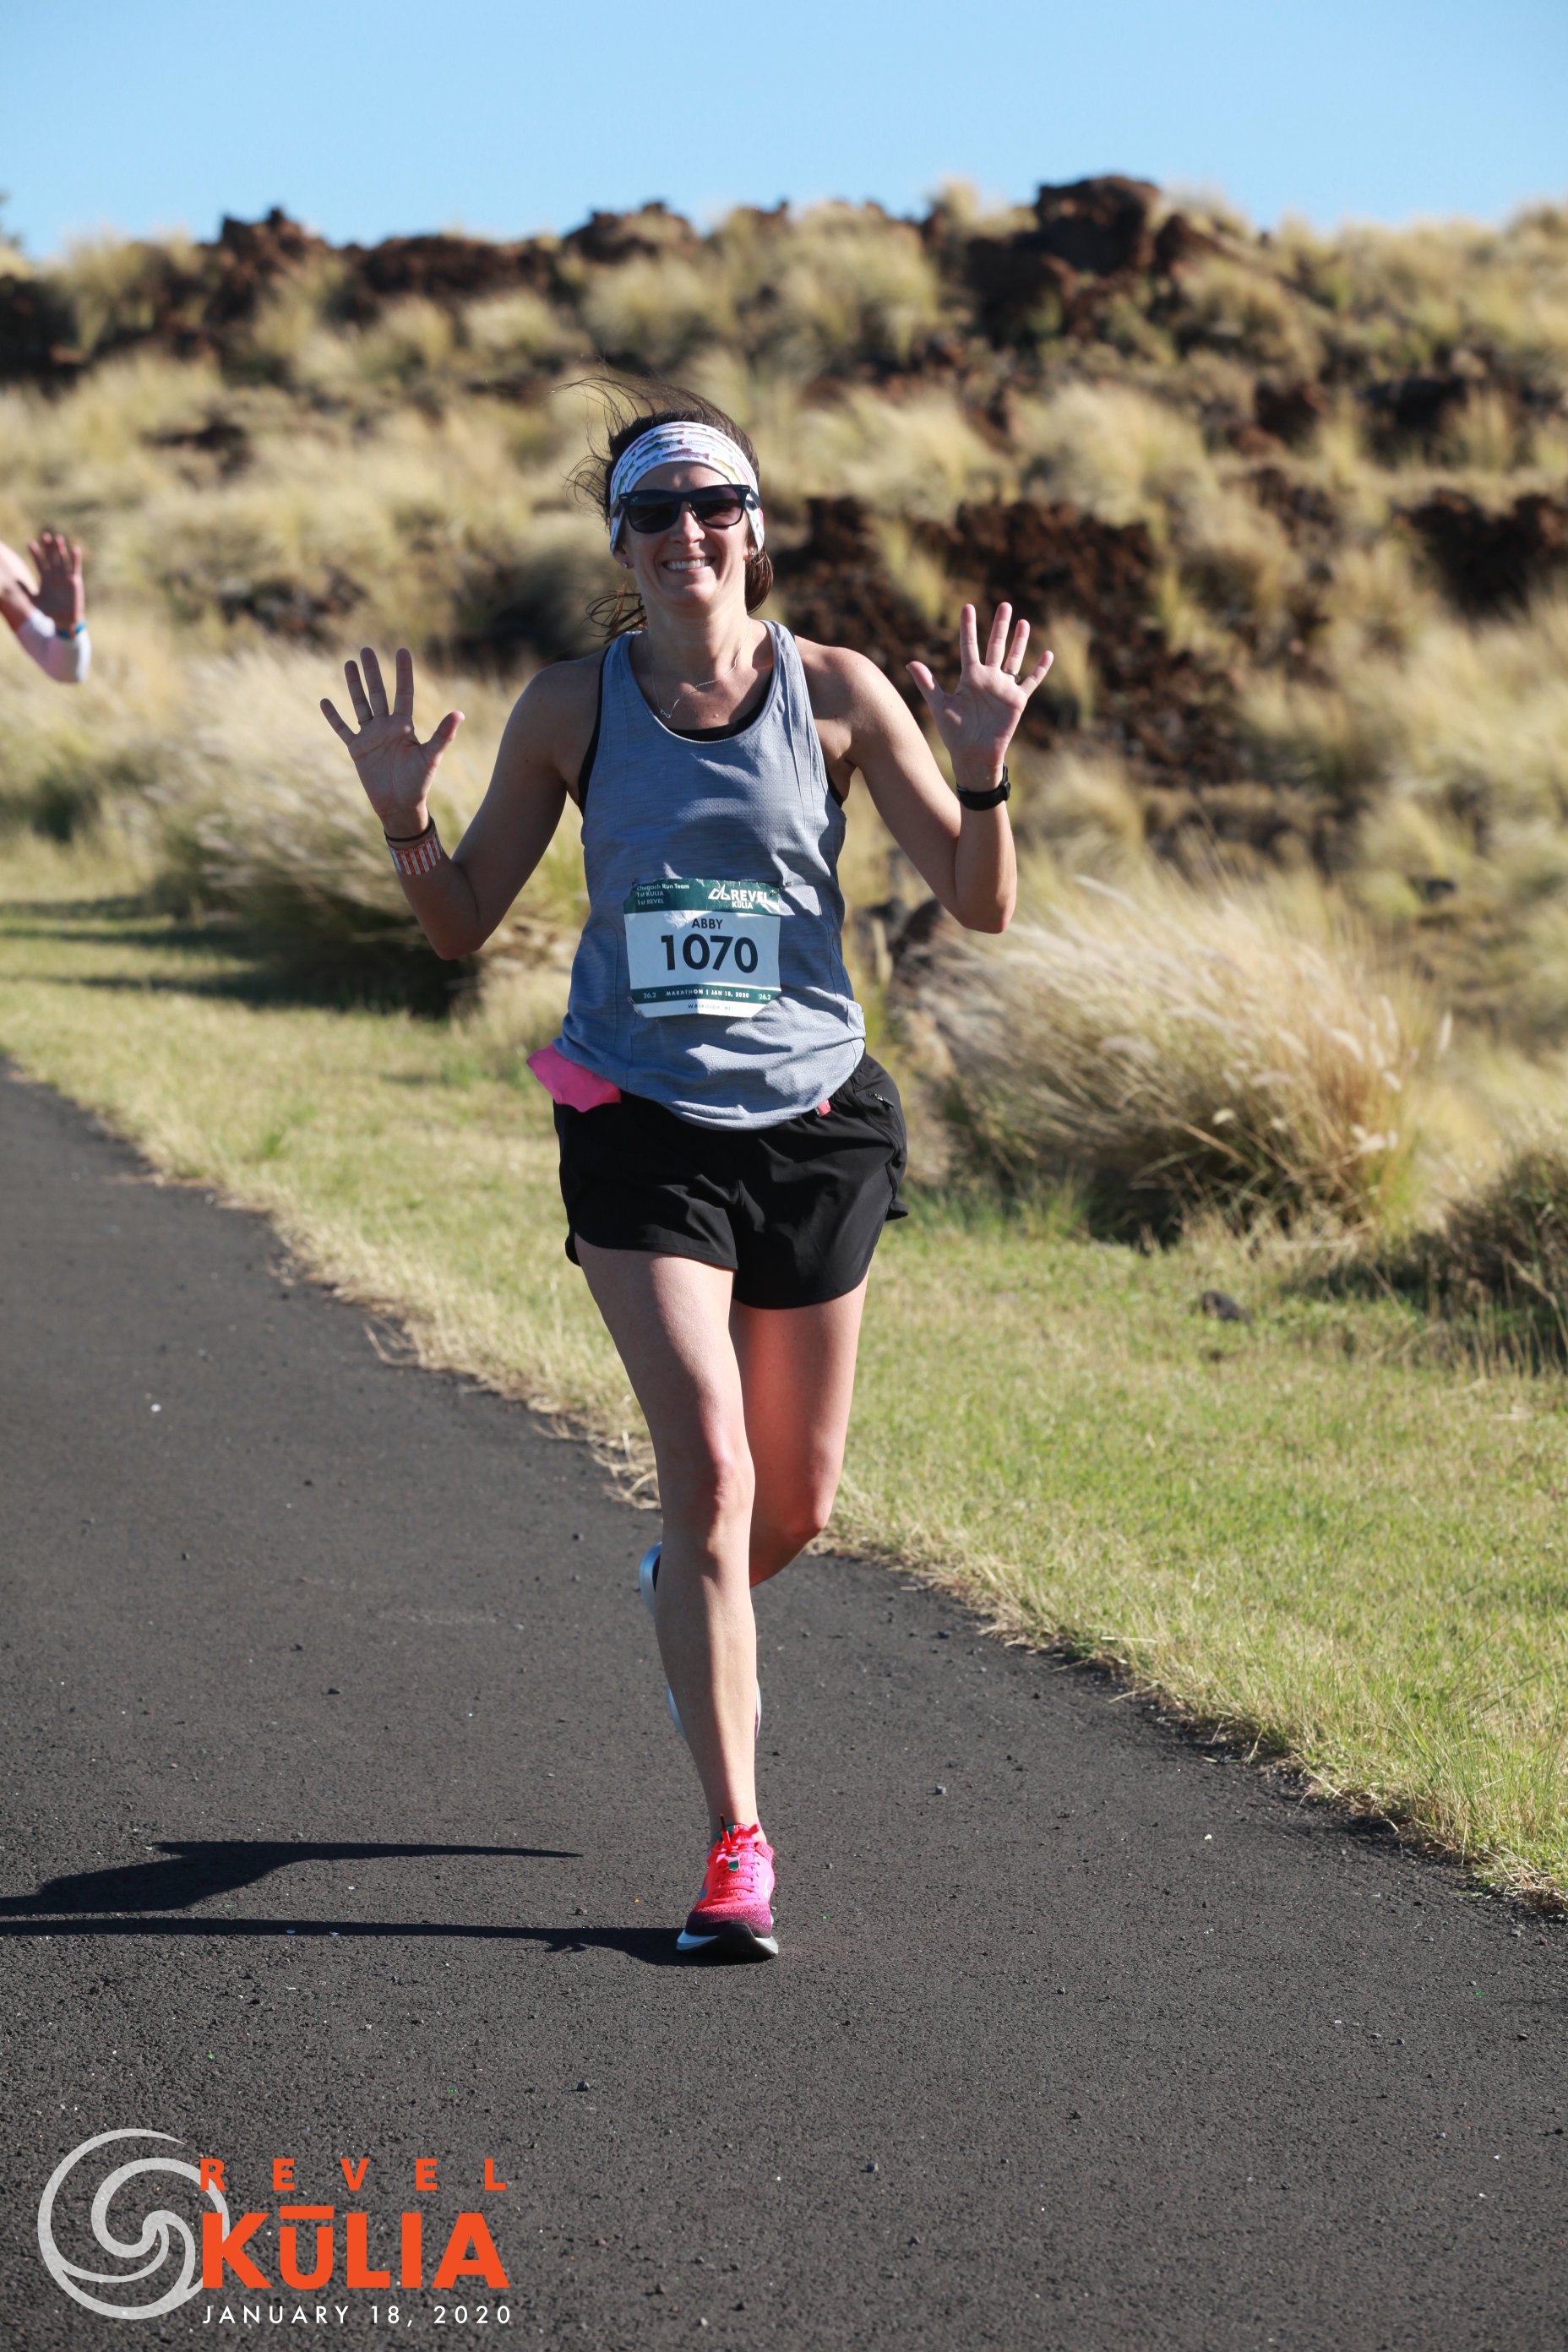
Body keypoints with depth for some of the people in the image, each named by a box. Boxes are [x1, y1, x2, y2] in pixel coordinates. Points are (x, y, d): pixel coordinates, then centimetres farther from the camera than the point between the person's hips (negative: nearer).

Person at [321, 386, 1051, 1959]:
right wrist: (403, 821, -12)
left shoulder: (836, 694, -2)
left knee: (797, 1504, 11)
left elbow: (980, 906, -1)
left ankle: (693, 1605, 48)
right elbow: (461, 923, 6)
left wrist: (982, 769, -18)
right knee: (710, 1470, -15)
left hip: (813, 1120, 2)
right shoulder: (572, 707, -1)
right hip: (642, 1127, -1)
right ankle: (735, 1843, -9)